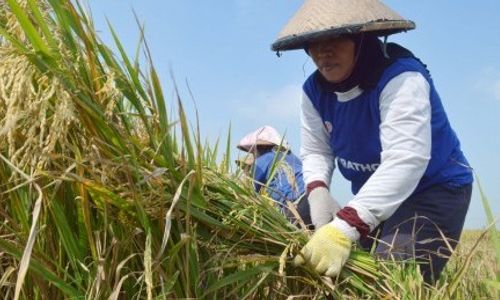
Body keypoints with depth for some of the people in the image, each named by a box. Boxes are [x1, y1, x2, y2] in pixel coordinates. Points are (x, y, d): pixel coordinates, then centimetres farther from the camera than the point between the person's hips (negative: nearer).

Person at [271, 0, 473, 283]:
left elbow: (405, 160, -39)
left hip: (434, 192, -6)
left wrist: (344, 229, -49)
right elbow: (316, 151, -2)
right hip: (374, 196, 7)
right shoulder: (315, 90, -4)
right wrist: (318, 194, -26)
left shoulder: (400, 76, -28)